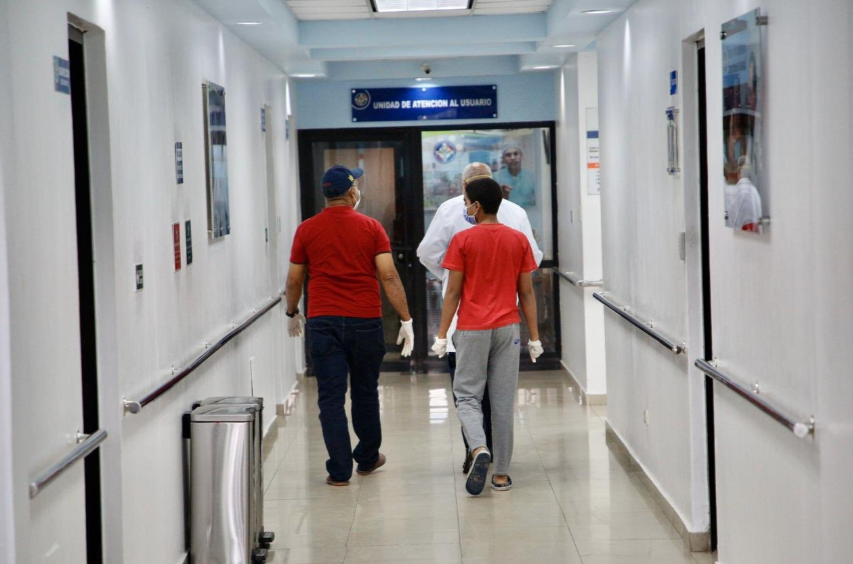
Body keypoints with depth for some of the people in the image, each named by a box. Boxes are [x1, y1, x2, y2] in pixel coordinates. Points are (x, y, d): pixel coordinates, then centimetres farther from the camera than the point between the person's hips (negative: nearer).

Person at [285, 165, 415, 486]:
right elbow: (389, 276, -8)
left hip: (323, 323, 0)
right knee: (365, 393, 16)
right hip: (365, 323, 0)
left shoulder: (307, 230, 1)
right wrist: (406, 319, -5)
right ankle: (367, 458, 30)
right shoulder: (371, 228, -3)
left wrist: (292, 314, 24)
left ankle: (339, 470, -1)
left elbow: (294, 280, 7)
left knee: (331, 398, 1)